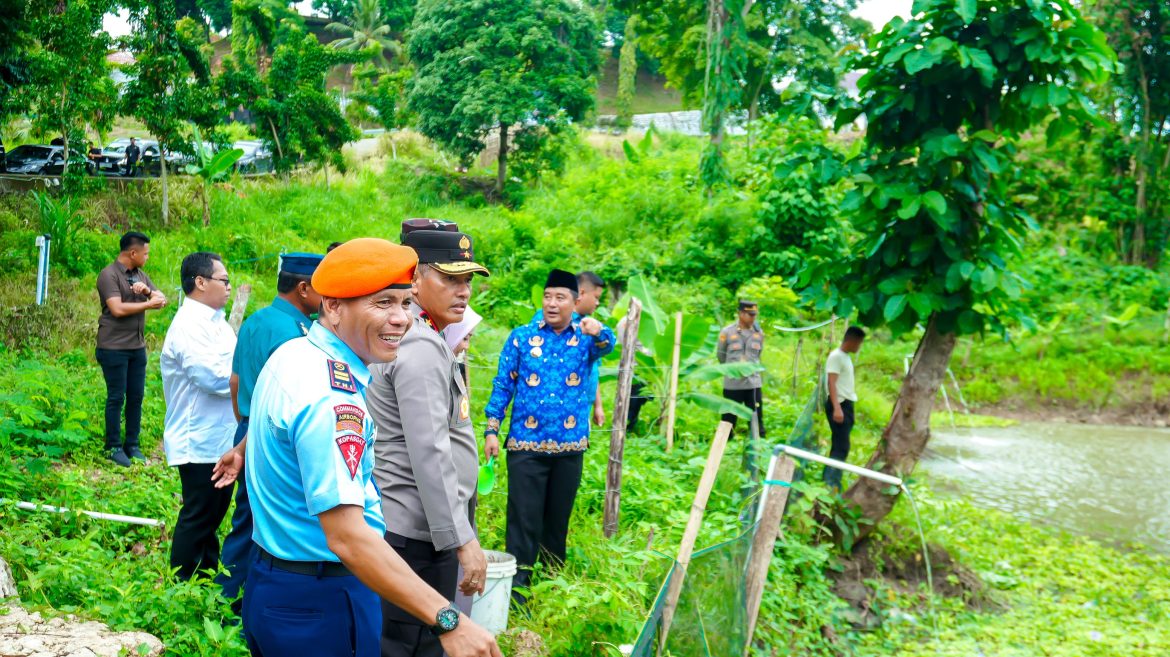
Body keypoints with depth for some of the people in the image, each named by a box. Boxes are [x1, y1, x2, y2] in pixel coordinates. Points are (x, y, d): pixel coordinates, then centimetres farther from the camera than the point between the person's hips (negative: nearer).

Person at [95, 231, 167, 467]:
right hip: (114, 348, -7)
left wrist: (148, 291, -12)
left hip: (137, 347, 7)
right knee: (116, 398, 0)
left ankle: (132, 445, 18)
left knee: (136, 397, 9)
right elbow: (117, 309, -21)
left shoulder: (140, 275, 12)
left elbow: (162, 299, 9)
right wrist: (148, 304, -12)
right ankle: (114, 447, 10)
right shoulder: (109, 275, -11)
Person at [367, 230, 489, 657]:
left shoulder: (409, 336, 13)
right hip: (418, 534, -10)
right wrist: (463, 540, -22)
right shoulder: (422, 347, -19)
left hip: (406, 524, 10)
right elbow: (430, 455, -23)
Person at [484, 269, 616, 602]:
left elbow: (606, 346, -21)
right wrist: (491, 430, -4)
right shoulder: (521, 337, 3)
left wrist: (598, 331, -45)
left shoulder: (585, 337, 3)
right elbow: (502, 386, 4)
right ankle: (517, 585, 3)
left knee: (558, 519, 13)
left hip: (570, 447, 1)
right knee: (524, 519, -3)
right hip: (525, 445, -1)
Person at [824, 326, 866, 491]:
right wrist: (837, 408, -31)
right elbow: (831, 383, -21)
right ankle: (831, 483, -16)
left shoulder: (846, 357, 17)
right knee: (841, 447, -14)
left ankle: (831, 480, 14)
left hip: (847, 405, 10)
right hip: (839, 405, -10)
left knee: (840, 446, 10)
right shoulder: (836, 356, -13)